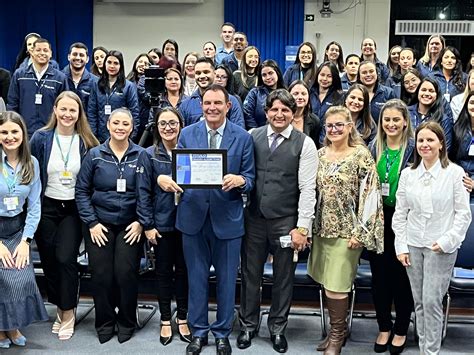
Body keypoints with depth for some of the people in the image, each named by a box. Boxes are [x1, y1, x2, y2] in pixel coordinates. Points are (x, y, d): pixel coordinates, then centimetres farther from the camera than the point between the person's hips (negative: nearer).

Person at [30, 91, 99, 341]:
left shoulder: (87, 142, -3)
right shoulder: (40, 138, -3)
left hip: (74, 209, -1)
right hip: (47, 207, 1)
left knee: (66, 259, -10)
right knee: (49, 261, 8)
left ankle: (68, 313, 8)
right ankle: (60, 308, 28)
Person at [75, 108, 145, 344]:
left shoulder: (141, 155, -1)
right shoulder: (94, 155, 1)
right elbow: (82, 191, 2)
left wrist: (141, 222, -7)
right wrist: (91, 222, -4)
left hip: (130, 227, -1)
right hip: (100, 225, 1)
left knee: (126, 274, -2)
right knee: (101, 276, 3)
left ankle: (127, 323, 20)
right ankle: (104, 323, 24)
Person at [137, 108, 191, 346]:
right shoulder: (150, 155, -2)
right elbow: (144, 191, -4)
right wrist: (147, 224, -8)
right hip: (162, 223, -1)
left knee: (183, 270, 10)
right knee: (163, 271, 10)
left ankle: (182, 319, 24)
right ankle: (165, 320, 23)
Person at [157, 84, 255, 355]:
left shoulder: (243, 137, -2)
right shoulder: (187, 133, 3)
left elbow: (251, 178, -2)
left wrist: (239, 180, -25)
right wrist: (163, 177, -21)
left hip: (227, 218, -1)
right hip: (194, 216, 1)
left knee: (227, 278, 10)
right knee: (196, 277, 12)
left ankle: (223, 333, 28)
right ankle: (198, 331, 29)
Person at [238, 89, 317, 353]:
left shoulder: (304, 144, -5)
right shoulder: (252, 137, 3)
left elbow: (307, 189, -7)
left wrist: (302, 228, -11)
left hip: (286, 221, -2)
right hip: (254, 218, 2)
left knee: (284, 277, 11)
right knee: (250, 274, 13)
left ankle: (278, 328, 29)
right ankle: (248, 325, 31)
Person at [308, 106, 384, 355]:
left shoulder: (361, 155, -8)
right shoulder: (320, 154, 7)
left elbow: (370, 194, -12)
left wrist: (359, 231, -14)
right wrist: (310, 224, 9)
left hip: (346, 231, -5)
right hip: (322, 228, 5)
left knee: (335, 286, -2)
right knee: (326, 283, 11)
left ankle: (337, 335, 19)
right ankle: (336, 330, 29)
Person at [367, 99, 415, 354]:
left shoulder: (414, 148, -7)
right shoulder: (374, 147, 5)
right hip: (377, 219, 3)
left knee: (402, 275, 7)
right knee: (379, 274, 10)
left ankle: (401, 330, 25)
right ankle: (384, 327, 27)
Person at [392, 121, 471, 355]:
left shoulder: (455, 173, -5)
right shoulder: (407, 174, 5)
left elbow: (463, 213, -4)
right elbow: (400, 214, 7)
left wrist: (446, 241, -12)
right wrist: (401, 246, 2)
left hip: (441, 248, -3)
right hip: (413, 245, 4)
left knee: (432, 301, -5)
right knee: (419, 303, 10)